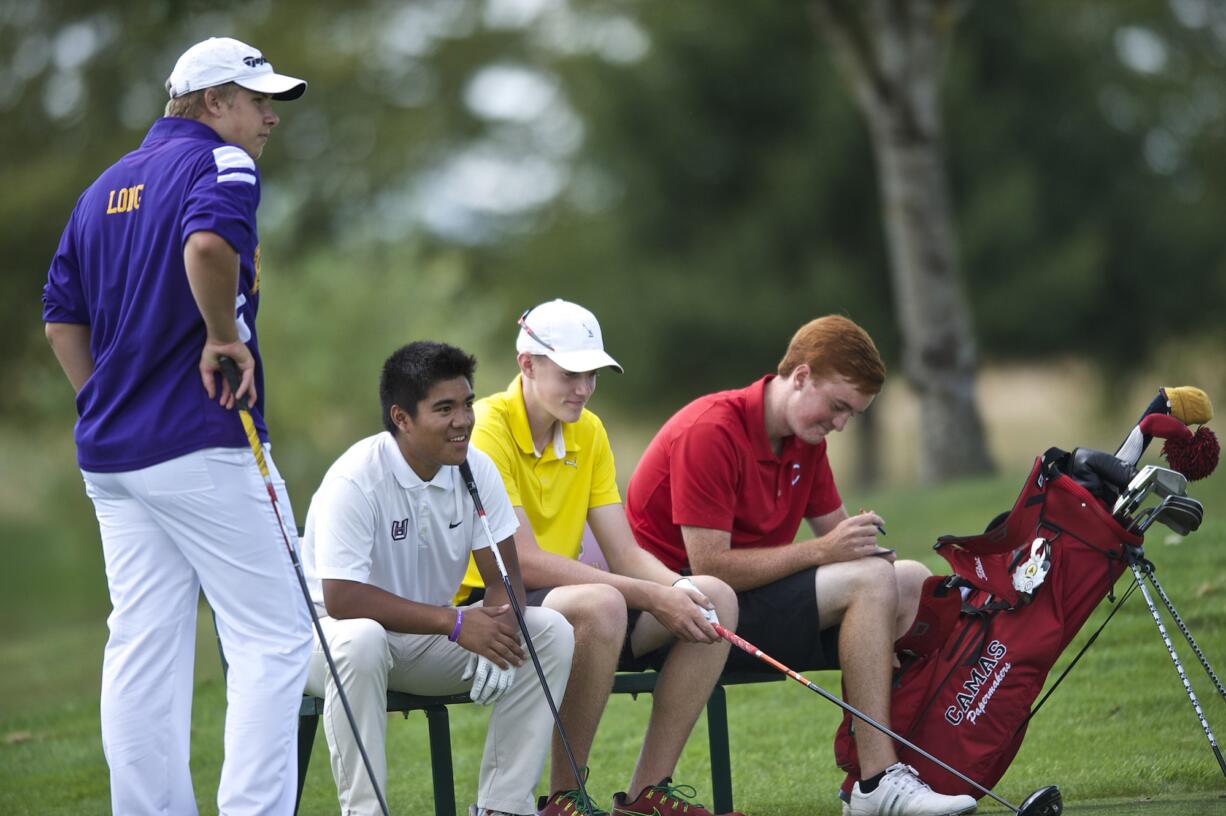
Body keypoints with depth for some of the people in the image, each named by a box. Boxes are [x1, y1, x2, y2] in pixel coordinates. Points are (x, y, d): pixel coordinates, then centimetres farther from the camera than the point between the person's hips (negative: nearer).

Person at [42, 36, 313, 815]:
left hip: (112, 455, 8)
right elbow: (209, 242, -29)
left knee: (142, 649, 7)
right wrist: (225, 337, -16)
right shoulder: (219, 163, -7)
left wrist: (105, 404, 18)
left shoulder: (105, 187, 18)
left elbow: (62, 316, 18)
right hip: (203, 445, -8)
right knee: (273, 636, -4)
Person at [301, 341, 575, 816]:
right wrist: (456, 623, -32)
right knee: (359, 641, -41)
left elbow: (505, 576, -2)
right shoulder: (356, 482, -24)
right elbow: (341, 598, -30)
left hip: (428, 642, 6)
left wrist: (500, 626, -26)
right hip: (332, 630, -6)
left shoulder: (475, 470, -6)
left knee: (551, 632, -13)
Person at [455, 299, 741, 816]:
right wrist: (649, 596, -25)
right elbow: (524, 562, -24)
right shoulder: (486, 429, -16)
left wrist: (679, 591, -17)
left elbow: (625, 553, 7)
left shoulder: (587, 432, 9)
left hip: (559, 599, 8)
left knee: (716, 598, -5)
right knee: (601, 604, -37)